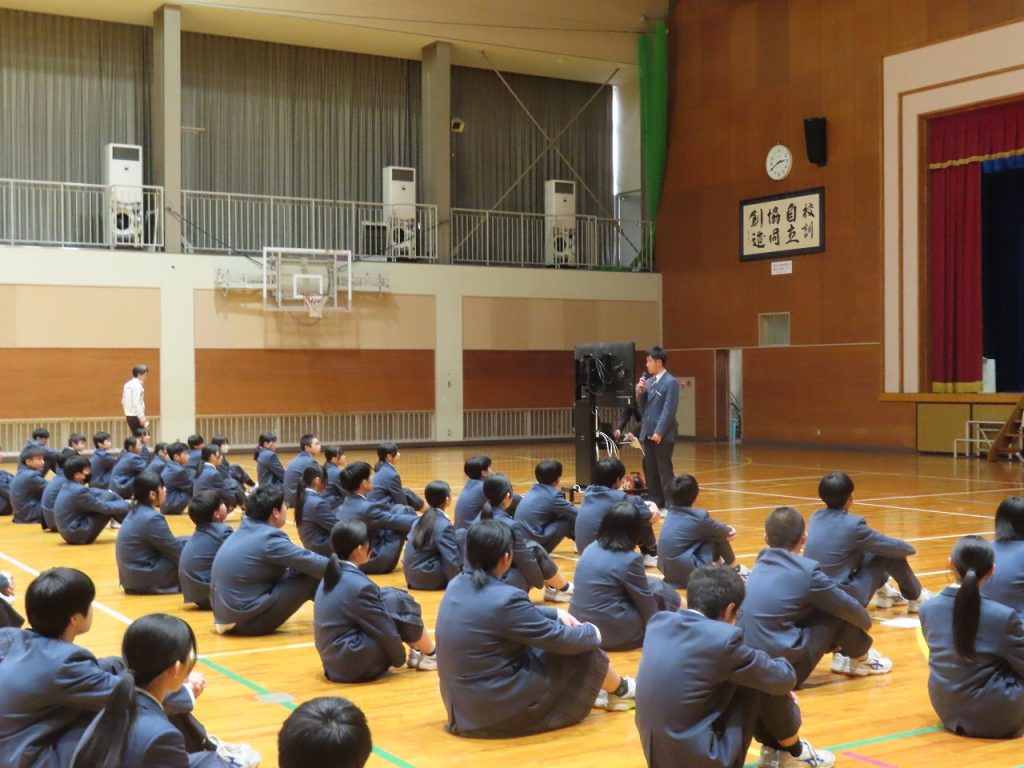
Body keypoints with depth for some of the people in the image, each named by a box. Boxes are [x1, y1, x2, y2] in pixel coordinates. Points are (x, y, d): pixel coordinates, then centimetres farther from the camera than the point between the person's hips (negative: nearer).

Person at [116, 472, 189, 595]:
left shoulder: (137, 511, 8)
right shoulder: (151, 518, -21)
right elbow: (176, 551, -13)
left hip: (133, 575, 9)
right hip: (143, 580, -9)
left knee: (185, 542, 11)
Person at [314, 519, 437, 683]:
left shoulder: (333, 575, 6)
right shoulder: (358, 585, -21)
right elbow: (387, 632, -15)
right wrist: (400, 659, 3)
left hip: (335, 661, 9)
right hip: (355, 665, -9)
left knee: (389, 597, 12)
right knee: (401, 603, -6)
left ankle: (417, 651, 17)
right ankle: (431, 655, 12)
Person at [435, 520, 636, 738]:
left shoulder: (458, 584, 1)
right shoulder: (505, 598, -26)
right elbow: (559, 639, -14)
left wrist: (556, 613, 14)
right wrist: (592, 632, 5)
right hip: (498, 708, -8)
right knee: (584, 649, 4)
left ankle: (592, 691, 32)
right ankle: (622, 690, 30)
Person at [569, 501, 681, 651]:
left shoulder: (591, 548, 5)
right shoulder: (629, 559, -16)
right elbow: (645, 601, -5)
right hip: (611, 633, -7)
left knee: (649, 585, 16)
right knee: (657, 588, 7)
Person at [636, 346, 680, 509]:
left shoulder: (670, 382, -10)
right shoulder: (648, 381, 13)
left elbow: (669, 410, -15)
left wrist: (659, 432, -18)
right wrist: (640, 392, -2)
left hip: (663, 435, -7)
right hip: (648, 433, 8)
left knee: (664, 470, -4)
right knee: (650, 469, 10)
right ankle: (656, 502, 18)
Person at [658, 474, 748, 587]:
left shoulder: (671, 512, 6)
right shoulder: (699, 516, -15)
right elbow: (726, 533, 4)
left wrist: (725, 529, 18)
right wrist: (729, 530, 25)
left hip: (667, 570, 7)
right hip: (686, 574, -7)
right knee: (719, 537, 6)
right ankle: (735, 569, 24)